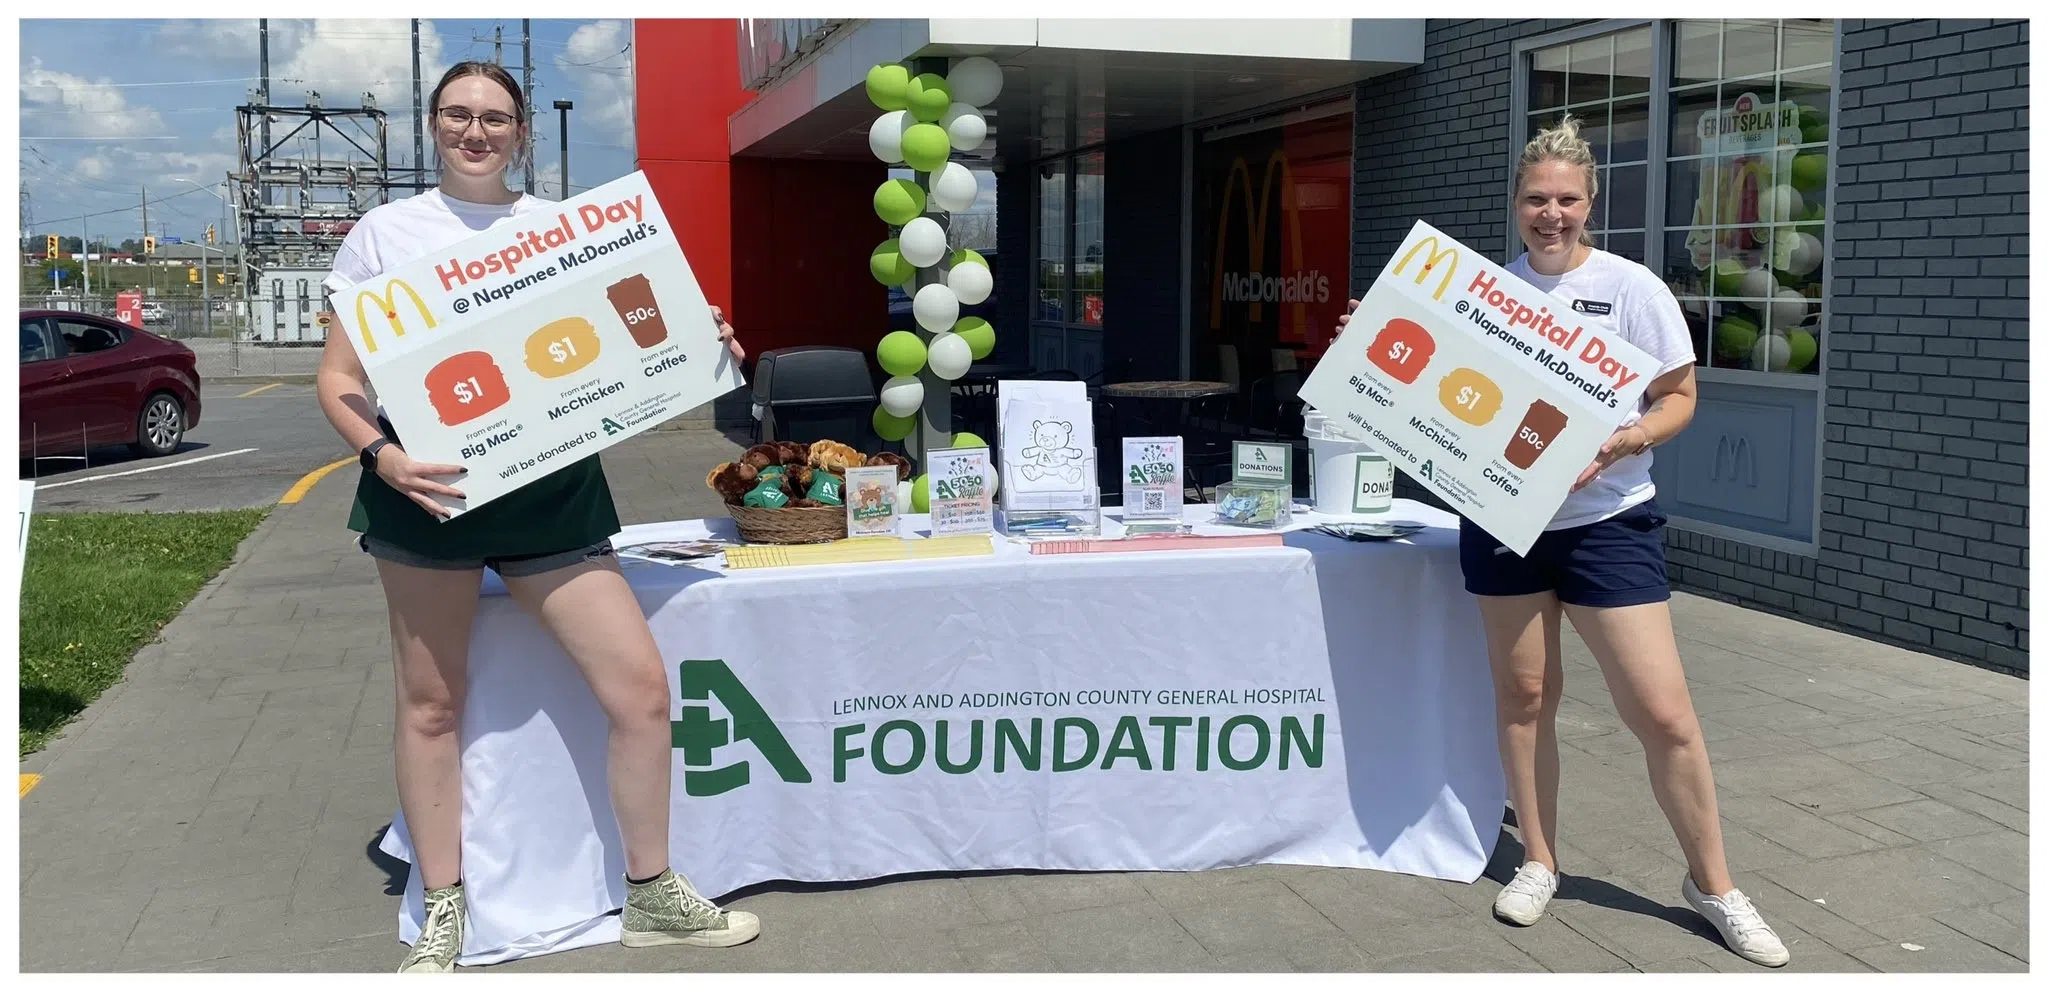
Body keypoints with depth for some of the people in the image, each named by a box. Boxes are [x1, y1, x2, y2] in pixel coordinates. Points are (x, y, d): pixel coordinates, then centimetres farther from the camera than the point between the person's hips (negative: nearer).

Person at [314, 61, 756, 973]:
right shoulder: (386, 231, 6)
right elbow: (337, 376, 4)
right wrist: (380, 454, -15)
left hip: (552, 484, 2)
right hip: (429, 486, -1)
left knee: (640, 685, -3)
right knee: (432, 699, 7)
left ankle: (651, 895, 16)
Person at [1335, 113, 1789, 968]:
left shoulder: (1632, 288, -3)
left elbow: (1679, 397, 0)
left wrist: (1623, 440, -19)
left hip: (1605, 520, -3)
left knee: (1662, 711, -4)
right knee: (1522, 693, 10)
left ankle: (1712, 883, 14)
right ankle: (1539, 862, 27)